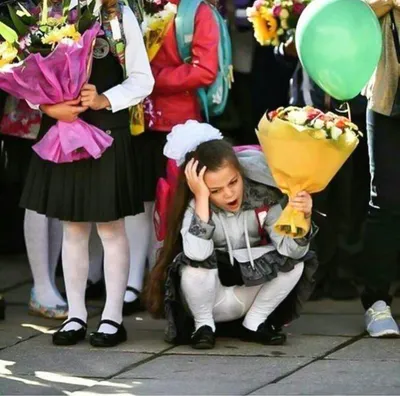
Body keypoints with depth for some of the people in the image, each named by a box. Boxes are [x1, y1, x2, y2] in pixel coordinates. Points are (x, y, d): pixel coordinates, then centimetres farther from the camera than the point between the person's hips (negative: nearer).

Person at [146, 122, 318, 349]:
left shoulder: (263, 198, -17)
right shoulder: (195, 207, -23)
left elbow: (291, 251, -24)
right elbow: (197, 255, -43)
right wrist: (202, 199, -41)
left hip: (251, 293, 3)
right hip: (211, 298, -3)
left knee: (296, 262, -20)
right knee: (195, 267, -33)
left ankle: (254, 324, -1)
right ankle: (204, 325, -5)